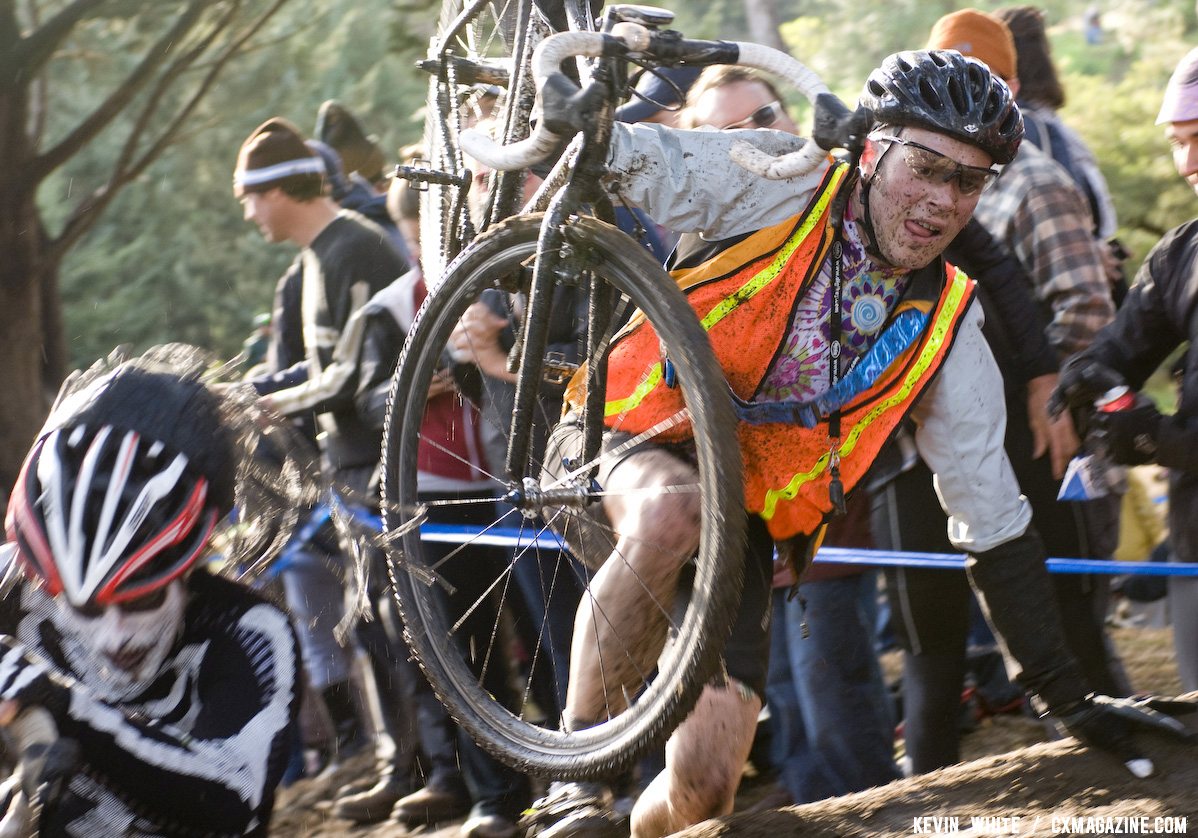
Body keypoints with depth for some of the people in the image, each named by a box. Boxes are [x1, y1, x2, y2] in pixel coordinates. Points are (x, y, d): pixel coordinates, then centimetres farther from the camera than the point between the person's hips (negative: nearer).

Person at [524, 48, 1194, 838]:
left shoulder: (948, 337, 0)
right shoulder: (780, 188, -9)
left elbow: (996, 528, 5)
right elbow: (622, 154, -13)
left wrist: (1072, 698, 2)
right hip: (625, 447, -4)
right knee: (674, 513, -41)